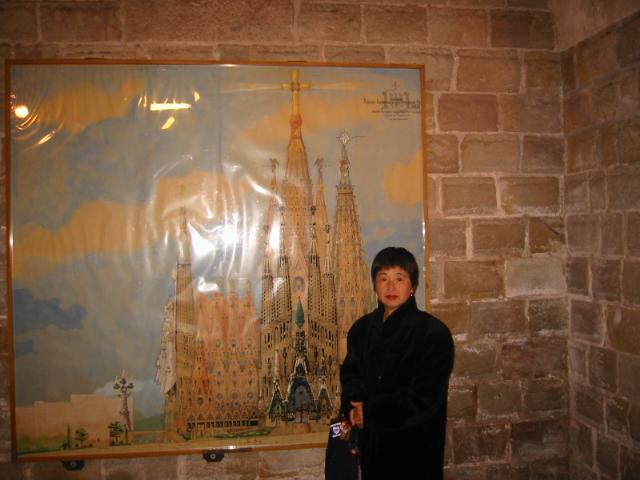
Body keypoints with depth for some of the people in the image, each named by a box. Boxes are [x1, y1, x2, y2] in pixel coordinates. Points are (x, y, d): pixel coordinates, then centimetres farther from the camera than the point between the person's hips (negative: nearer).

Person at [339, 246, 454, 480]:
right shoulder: (361, 328, 4)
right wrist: (353, 406, -13)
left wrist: (371, 412, -17)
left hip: (415, 445, -4)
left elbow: (424, 397, -16)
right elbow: (350, 374, 8)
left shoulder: (433, 332, -13)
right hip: (371, 441, 5)